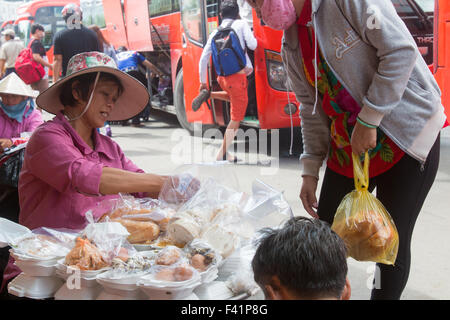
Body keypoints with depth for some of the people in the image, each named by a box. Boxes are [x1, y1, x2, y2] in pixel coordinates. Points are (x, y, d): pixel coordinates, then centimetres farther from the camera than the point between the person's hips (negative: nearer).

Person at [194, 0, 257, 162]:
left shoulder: (215, 33, 11)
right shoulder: (241, 24, -1)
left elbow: (203, 59, 10)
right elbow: (252, 45, -8)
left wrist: (202, 82, 19)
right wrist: (252, 37, 15)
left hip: (222, 77, 6)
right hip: (237, 77, -6)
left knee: (234, 97, 38)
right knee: (236, 118, 5)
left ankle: (208, 94, 15)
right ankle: (222, 154, 5)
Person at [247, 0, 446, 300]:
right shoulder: (291, 46, 7)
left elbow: (401, 50, -21)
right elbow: (312, 109, 12)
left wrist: (368, 121, -20)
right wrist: (310, 172, 8)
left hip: (409, 134, -6)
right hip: (347, 145, 7)